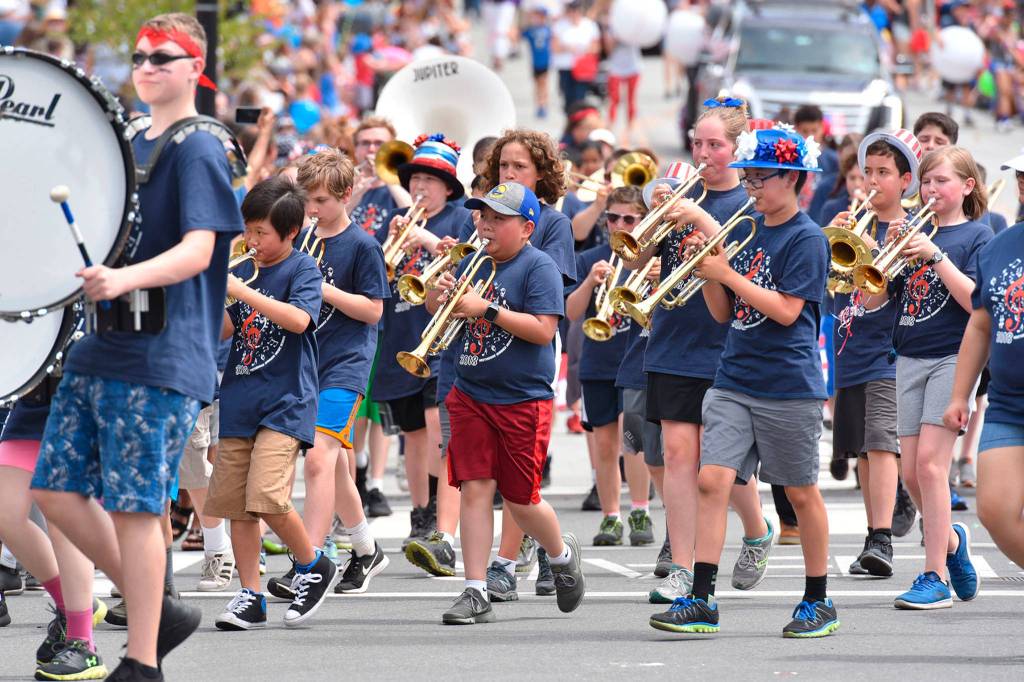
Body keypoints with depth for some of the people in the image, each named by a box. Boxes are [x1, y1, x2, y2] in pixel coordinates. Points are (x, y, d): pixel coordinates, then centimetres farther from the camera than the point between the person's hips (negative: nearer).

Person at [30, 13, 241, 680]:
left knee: (133, 506, -7)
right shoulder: (130, 147, 17)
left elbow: (197, 250, -20)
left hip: (161, 357, -9)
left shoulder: (199, 150, -8)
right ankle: (157, 609, 17)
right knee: (57, 490, 5)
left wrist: (125, 279, -35)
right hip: (99, 349, 9)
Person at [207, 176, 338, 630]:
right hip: (240, 401, 6)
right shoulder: (244, 272, 12)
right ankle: (250, 598, 10)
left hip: (285, 402, -6)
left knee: (267, 497, -19)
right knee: (234, 503, 3)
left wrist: (242, 292, -25)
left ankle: (313, 566, 5)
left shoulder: (302, 269, -4)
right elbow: (226, 332, 12)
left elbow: (299, 319, -21)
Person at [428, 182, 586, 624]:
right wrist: (439, 296, -6)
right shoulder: (475, 262, 9)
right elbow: (440, 317, 17)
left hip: (522, 400, -5)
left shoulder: (538, 267, -8)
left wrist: (487, 309, -22)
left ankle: (562, 554, 34)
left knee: (521, 499, 3)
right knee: (474, 489, -3)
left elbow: (543, 329, -18)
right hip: (471, 396, 5)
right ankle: (476, 594, -1)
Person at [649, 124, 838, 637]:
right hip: (733, 382, 6)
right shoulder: (746, 230, 13)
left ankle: (818, 603, 17)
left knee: (801, 492, 5)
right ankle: (701, 601, -9)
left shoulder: (806, 239, -8)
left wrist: (726, 273, -16)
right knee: (712, 481, -7)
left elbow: (786, 310, -17)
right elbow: (724, 312, 15)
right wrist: (707, 272, -3)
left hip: (788, 387, -6)